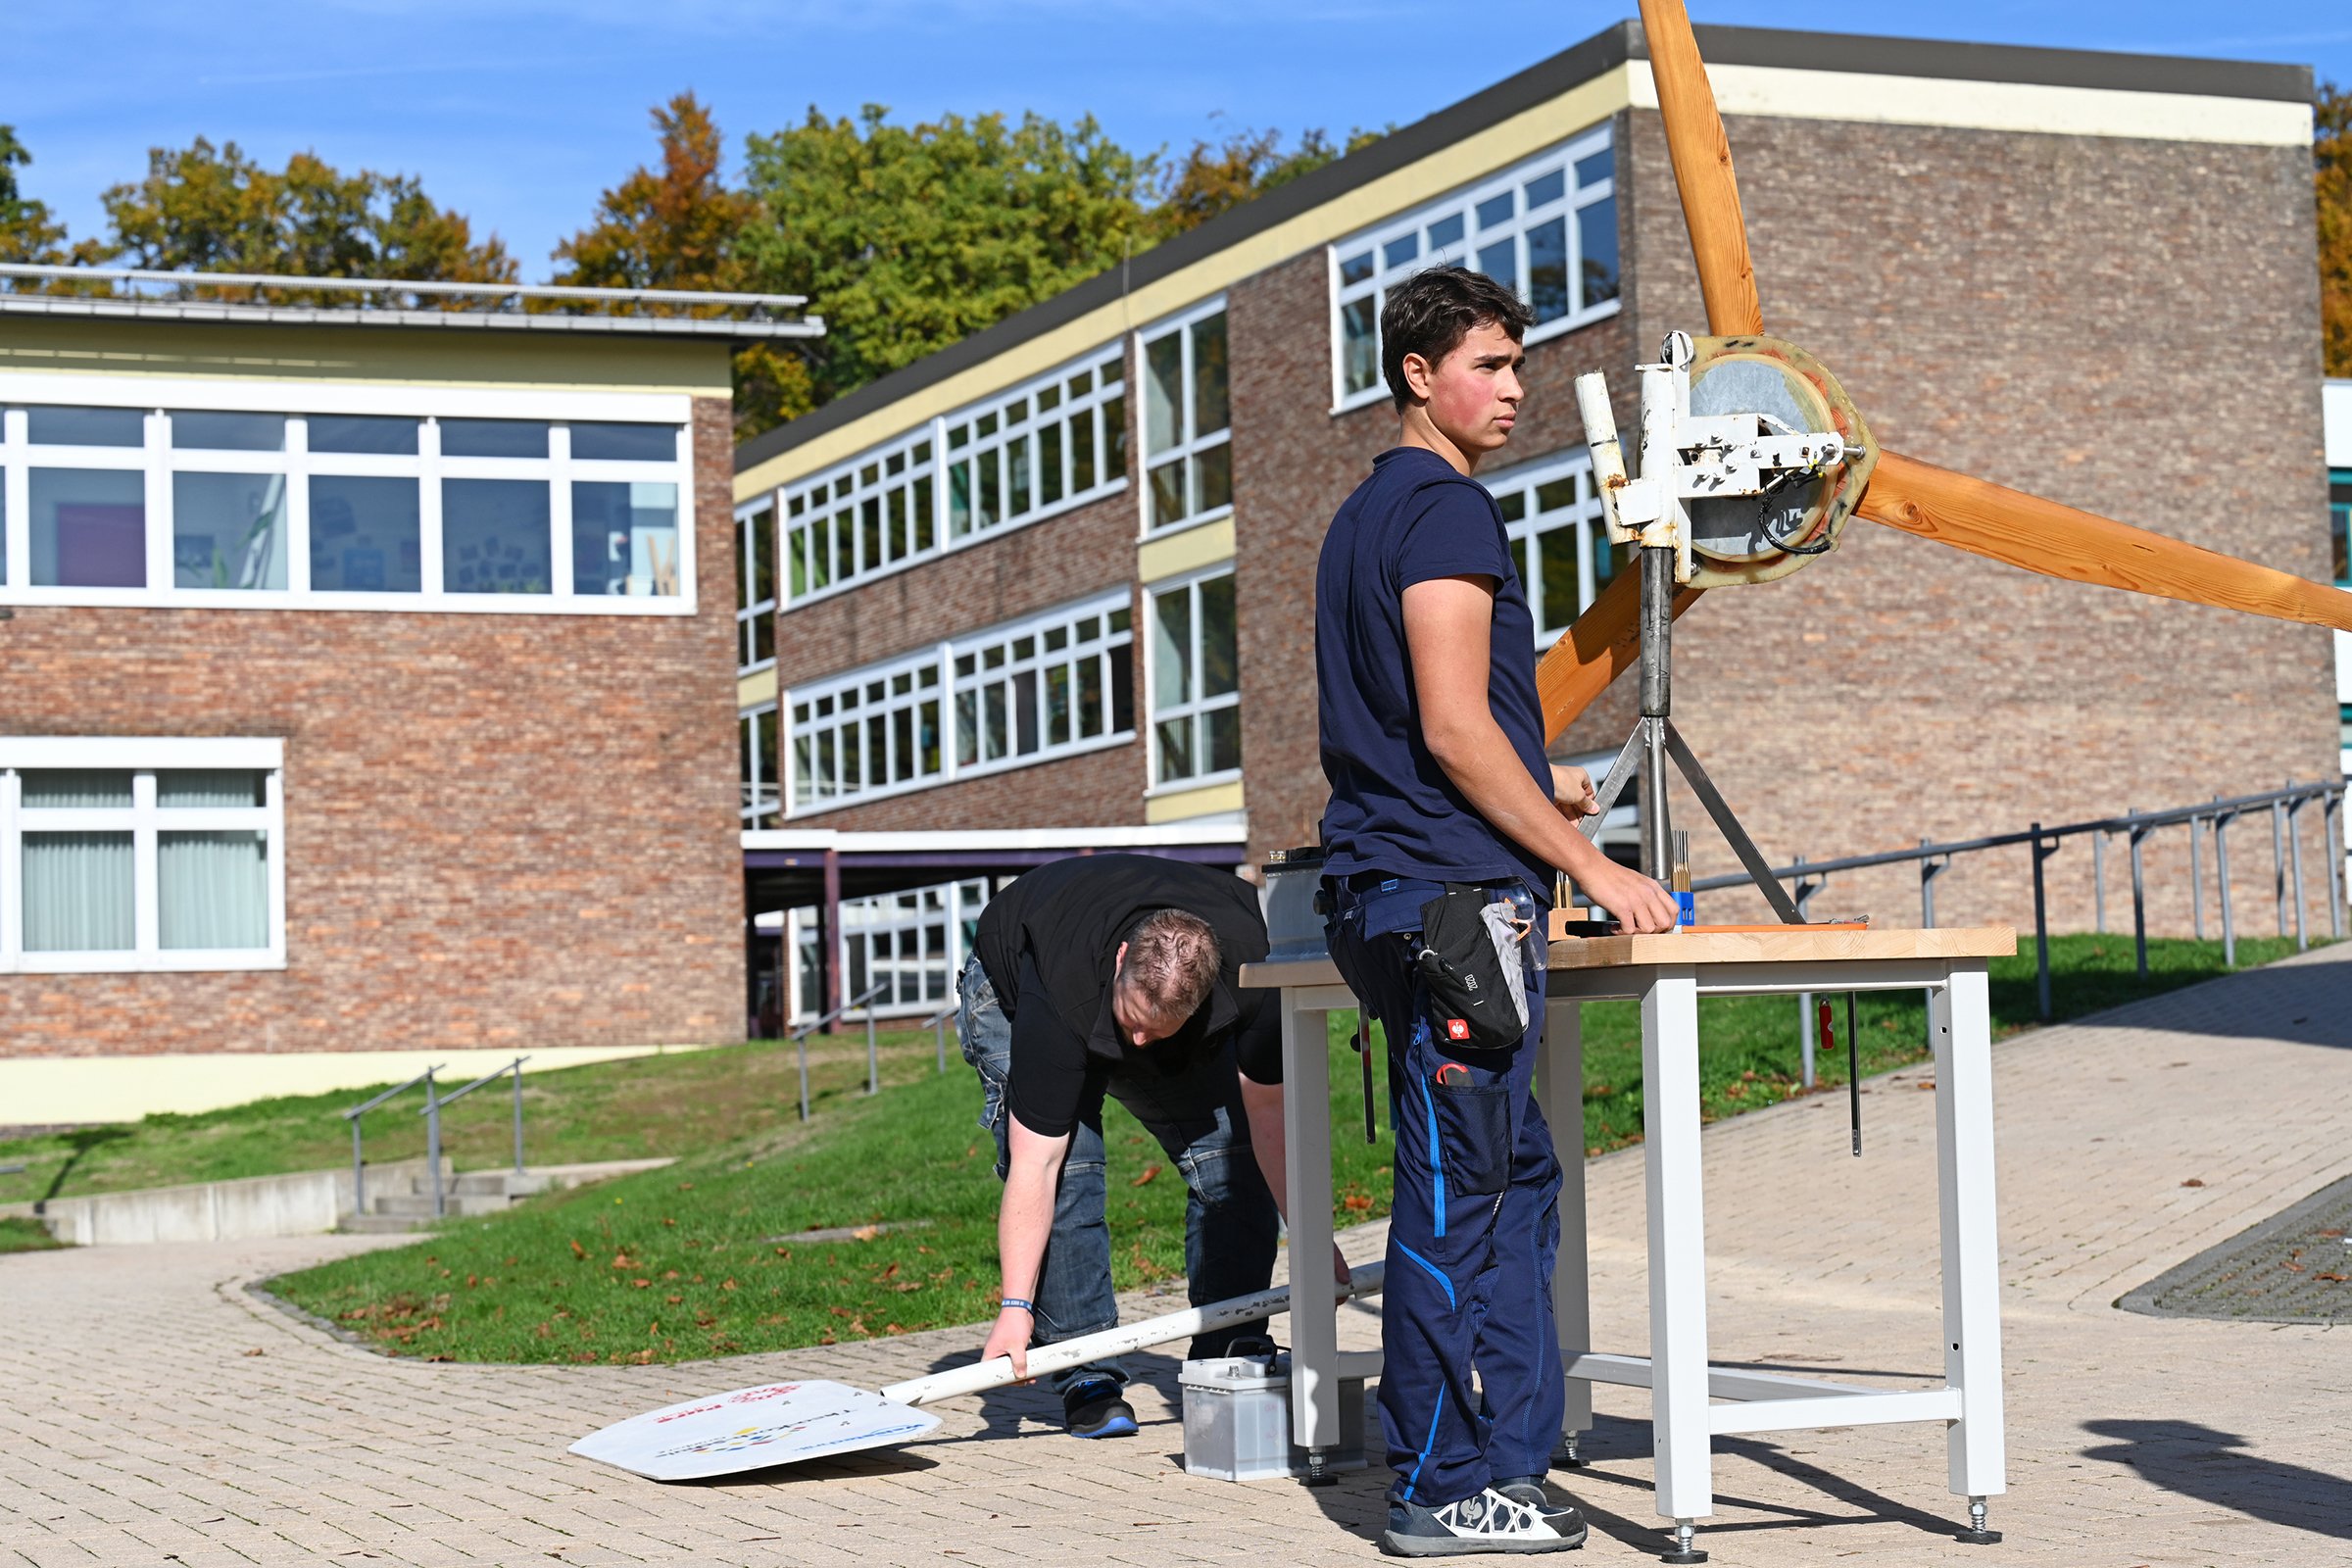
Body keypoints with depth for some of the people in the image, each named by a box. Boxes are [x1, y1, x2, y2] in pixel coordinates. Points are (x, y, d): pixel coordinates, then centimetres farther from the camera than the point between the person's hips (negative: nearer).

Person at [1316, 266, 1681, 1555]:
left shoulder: (1365, 516, 21)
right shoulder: (1445, 509, -10)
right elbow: (1454, 728, -16)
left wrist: (1536, 790, 30)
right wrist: (1589, 866, -12)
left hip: (1390, 893, 10)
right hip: (1452, 891, -10)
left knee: (1513, 1175, 13)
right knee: (1459, 1193, -6)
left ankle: (1506, 1457, 15)